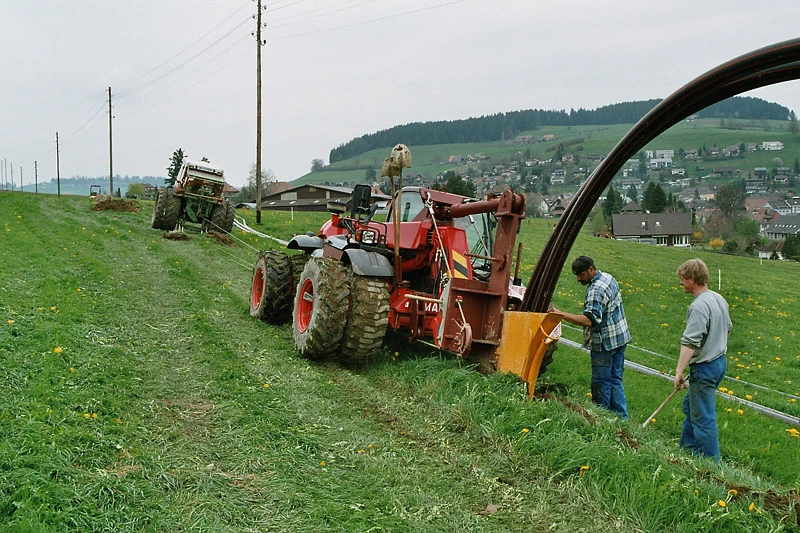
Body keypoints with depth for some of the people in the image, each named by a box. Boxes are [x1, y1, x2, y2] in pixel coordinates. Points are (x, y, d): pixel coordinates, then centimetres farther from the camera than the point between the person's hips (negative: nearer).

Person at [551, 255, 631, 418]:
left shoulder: (596, 290, -23)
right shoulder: (608, 277, 9)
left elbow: (589, 320, -33)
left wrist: (561, 315, -37)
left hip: (604, 342, -10)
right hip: (619, 337, 10)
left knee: (601, 383, 0)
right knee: (615, 380, 13)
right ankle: (621, 418, 16)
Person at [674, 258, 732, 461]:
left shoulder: (698, 306, -24)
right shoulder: (719, 299, 6)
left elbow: (690, 343, -29)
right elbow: (727, 328, 20)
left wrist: (679, 371, -30)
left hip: (704, 368, -10)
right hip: (719, 361, 10)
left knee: (703, 417, 1)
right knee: (690, 406, 24)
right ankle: (687, 449, 36)